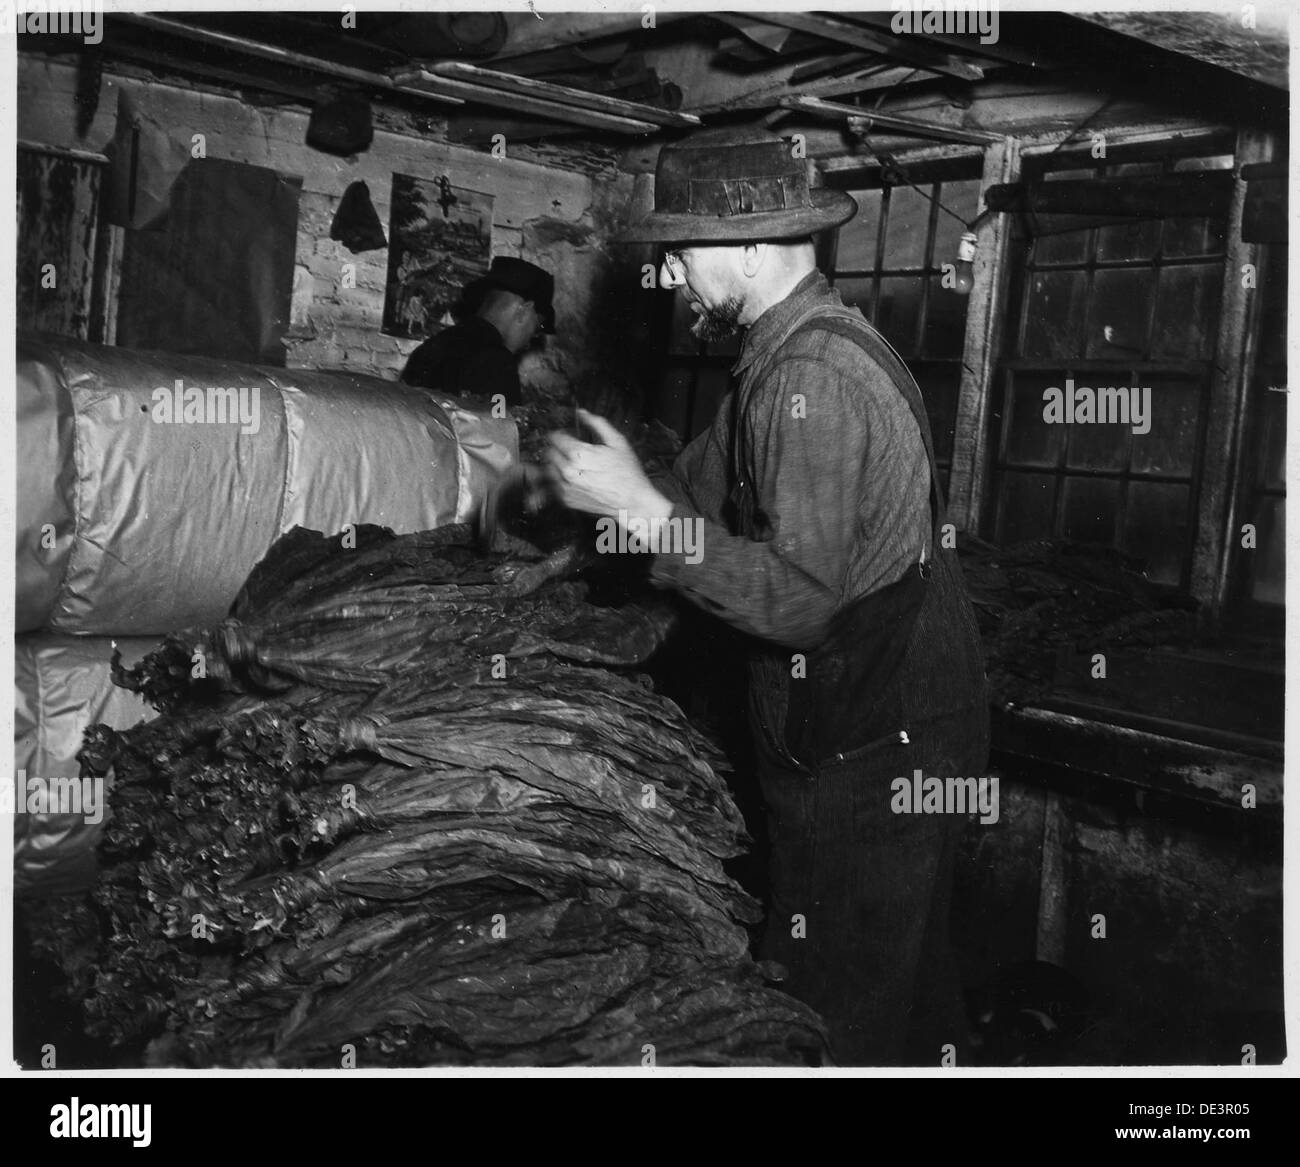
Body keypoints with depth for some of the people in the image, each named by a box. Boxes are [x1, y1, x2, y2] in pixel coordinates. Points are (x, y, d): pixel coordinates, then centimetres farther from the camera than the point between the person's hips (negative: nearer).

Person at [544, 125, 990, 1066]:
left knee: (843, 1019, 4)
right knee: (908, 979, 24)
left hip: (869, 750, -10)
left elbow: (799, 601, -28)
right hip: (908, 717, 10)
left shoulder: (811, 379, -24)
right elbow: (707, 483, 19)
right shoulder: (808, 345, 9)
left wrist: (640, 508, -24)